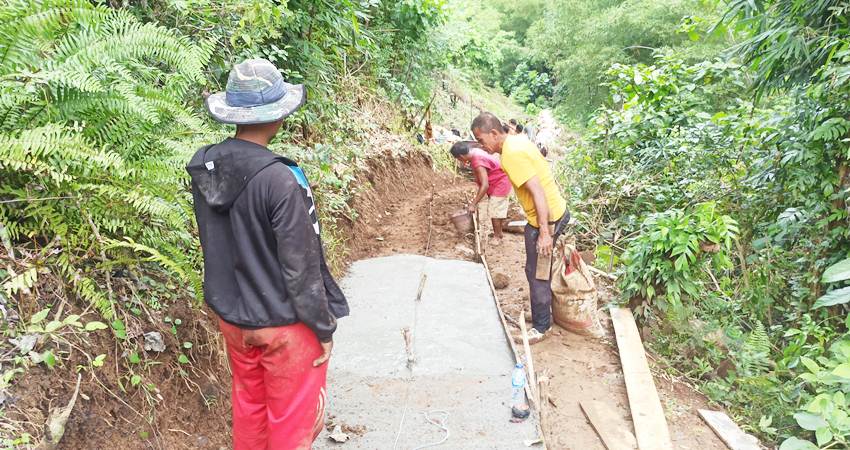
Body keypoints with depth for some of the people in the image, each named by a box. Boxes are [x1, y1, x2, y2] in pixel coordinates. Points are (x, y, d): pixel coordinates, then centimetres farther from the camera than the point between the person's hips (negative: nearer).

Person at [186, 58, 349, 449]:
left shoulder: (203, 168, -5)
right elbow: (301, 267, -21)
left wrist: (233, 299, 17)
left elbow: (215, 245, 6)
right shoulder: (280, 179, -26)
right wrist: (324, 329, -9)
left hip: (232, 317, 7)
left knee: (248, 408, 24)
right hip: (283, 324, -7)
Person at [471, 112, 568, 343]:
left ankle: (541, 327, 17)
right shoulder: (518, 140, 7)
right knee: (540, 270, 21)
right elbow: (541, 168, 17)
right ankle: (542, 314, 36)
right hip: (557, 211, 10)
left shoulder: (511, 155, -23)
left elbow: (538, 192, -27)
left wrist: (544, 232, -27)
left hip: (545, 218, -10)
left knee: (536, 273, 3)